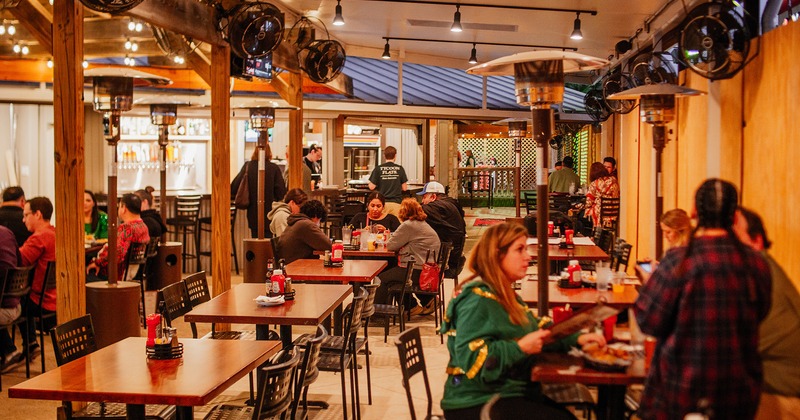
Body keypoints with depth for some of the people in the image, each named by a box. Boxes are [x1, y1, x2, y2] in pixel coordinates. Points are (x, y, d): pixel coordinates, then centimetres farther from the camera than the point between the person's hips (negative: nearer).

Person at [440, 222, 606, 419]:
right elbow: (470, 359, -24)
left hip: (509, 393, 9)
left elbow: (538, 331, 16)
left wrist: (576, 338, 1)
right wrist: (521, 347, -29)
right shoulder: (476, 299, -17)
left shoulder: (505, 294, 14)